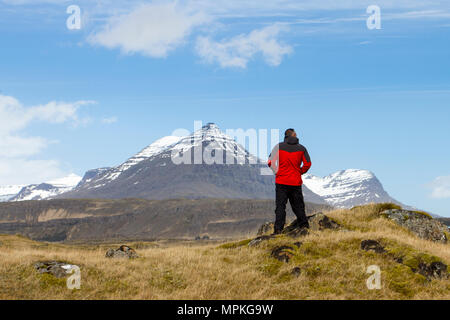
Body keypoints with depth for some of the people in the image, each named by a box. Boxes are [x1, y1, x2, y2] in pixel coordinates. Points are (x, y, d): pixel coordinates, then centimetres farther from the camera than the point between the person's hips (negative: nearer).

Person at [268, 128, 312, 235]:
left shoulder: (279, 146, -1)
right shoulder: (301, 148, 2)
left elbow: (270, 162, -6)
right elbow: (307, 164, -2)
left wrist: (277, 172, 6)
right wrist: (300, 172, 11)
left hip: (281, 182, -1)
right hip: (296, 182, 1)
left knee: (280, 206, 1)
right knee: (298, 206, 12)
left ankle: (278, 229, -6)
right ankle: (304, 226, 16)